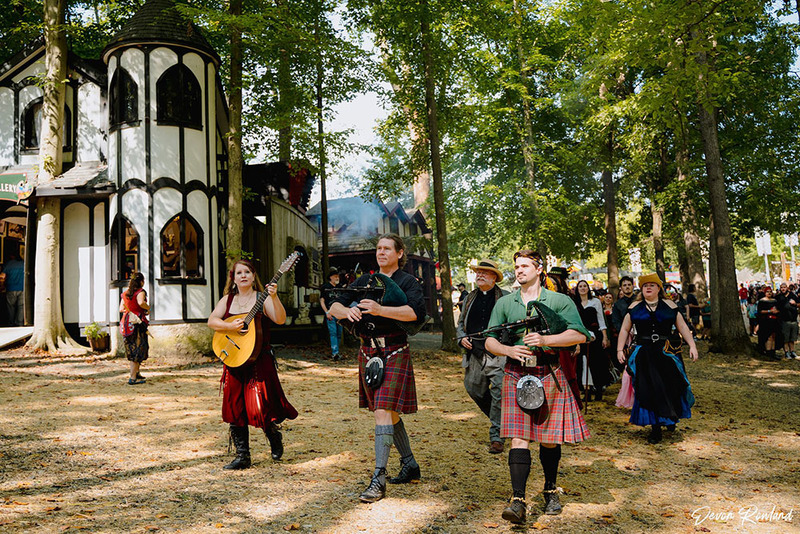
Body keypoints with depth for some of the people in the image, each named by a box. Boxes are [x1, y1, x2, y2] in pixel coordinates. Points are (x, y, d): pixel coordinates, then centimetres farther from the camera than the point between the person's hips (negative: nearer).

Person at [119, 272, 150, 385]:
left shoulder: (125, 293, 13)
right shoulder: (140, 291, -8)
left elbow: (121, 309, 12)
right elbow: (141, 302, -27)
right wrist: (148, 308, -9)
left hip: (127, 321, 7)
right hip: (138, 321, -7)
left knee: (132, 348, 17)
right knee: (138, 349, -3)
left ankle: (137, 373, 28)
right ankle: (133, 378, -6)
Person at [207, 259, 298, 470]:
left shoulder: (262, 299, -2)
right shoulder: (227, 300, 11)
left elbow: (280, 319, -15)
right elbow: (212, 321, 1)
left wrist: (274, 298, -29)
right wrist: (230, 326, -16)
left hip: (259, 360, -4)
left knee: (259, 407, -9)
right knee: (234, 409, 5)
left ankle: (274, 436, 23)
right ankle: (242, 457, 16)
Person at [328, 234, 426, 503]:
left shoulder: (408, 282, -3)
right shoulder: (365, 280, 13)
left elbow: (416, 312, -22)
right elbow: (335, 306, 6)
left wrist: (380, 310, -31)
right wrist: (347, 310, -18)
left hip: (394, 353, -6)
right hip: (368, 352, 6)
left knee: (383, 411, -14)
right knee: (389, 413, 15)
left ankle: (378, 479, -10)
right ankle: (410, 465, 31)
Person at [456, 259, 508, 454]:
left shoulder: (506, 298, 2)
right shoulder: (469, 298, 15)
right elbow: (461, 323, 24)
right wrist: (462, 337, 4)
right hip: (475, 354, 5)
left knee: (499, 393, -9)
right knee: (474, 389, 10)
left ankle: (496, 436, 1)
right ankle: (501, 420, 33)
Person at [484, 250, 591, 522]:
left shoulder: (560, 301, 5)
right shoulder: (504, 303, 11)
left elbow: (580, 335, -6)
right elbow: (489, 341, 10)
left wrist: (546, 340, -18)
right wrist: (508, 349, -11)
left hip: (548, 375, -1)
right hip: (516, 375, 1)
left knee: (549, 438, 9)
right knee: (519, 438, -8)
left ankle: (551, 491, 29)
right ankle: (518, 500, -9)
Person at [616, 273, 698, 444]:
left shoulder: (669, 305, 8)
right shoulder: (635, 307, 7)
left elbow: (682, 327, 9)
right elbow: (625, 329, 10)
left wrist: (692, 346, 1)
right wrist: (620, 349, 2)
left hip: (667, 353, 0)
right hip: (644, 354, 0)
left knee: (669, 386, 0)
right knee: (648, 389, -3)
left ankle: (671, 418, 29)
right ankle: (655, 427, 5)